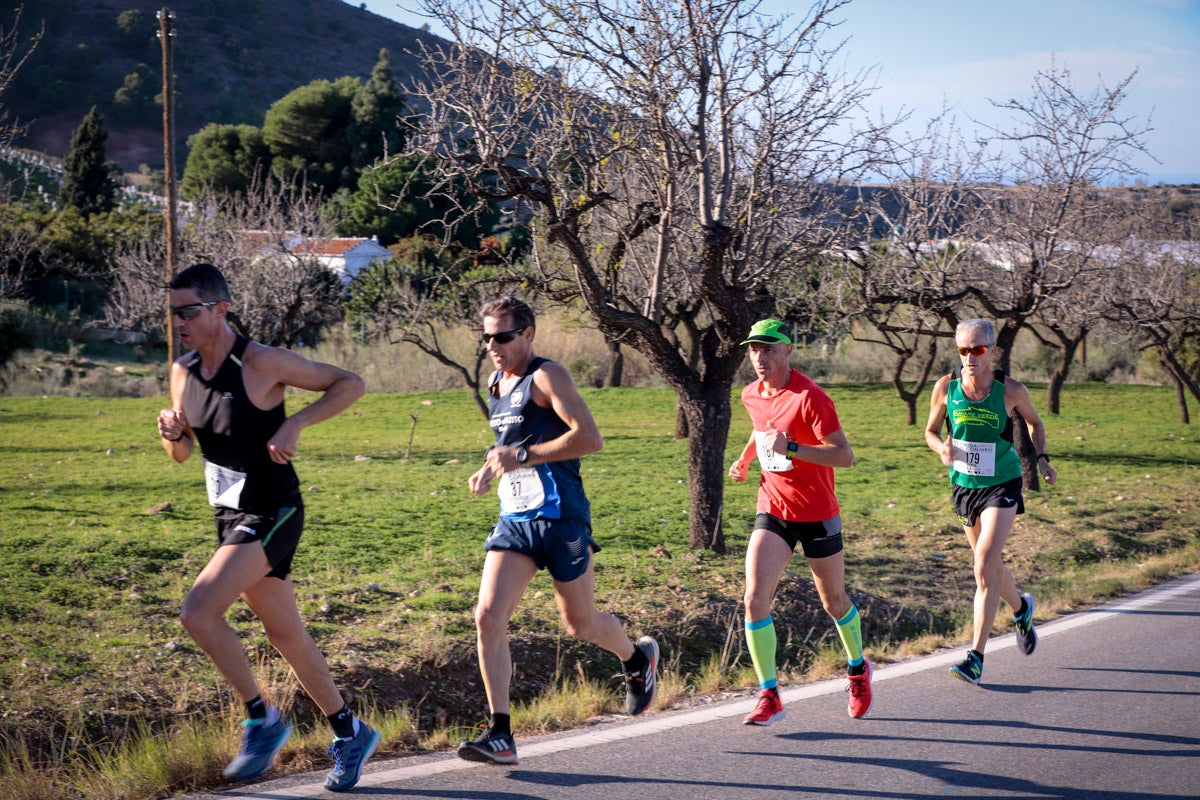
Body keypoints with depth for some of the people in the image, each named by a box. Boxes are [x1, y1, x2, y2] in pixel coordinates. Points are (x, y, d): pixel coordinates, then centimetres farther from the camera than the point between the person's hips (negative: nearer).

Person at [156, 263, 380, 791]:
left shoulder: (261, 363, -16)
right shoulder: (183, 373, 4)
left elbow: (351, 384, -11)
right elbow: (182, 454, 16)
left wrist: (294, 424, -21)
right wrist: (171, 433, -7)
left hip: (271, 515, -8)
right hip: (230, 515, 8)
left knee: (198, 612, -20)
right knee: (285, 634, 13)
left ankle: (261, 719, -3)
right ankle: (350, 734, 27)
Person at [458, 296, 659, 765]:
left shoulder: (547, 377, -10)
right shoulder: (496, 386, 15)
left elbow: (589, 438, -21)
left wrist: (522, 456, -22)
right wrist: (492, 468, 12)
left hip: (560, 518, -7)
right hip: (513, 519, 7)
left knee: (580, 624, 8)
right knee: (488, 616, -11)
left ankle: (639, 660, 41)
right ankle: (499, 735, -10)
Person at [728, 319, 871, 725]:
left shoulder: (809, 397, -19)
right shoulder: (751, 395, 3)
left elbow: (845, 455, -24)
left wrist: (790, 448, -32)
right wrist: (745, 458, 14)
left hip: (817, 515, -4)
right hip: (772, 512, 5)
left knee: (834, 603, 14)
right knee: (755, 599, -14)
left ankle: (858, 669, 42)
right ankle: (769, 697, -9)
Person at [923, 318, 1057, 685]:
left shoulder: (1011, 390, -12)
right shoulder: (945, 387, -9)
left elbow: (1034, 422, 9)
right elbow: (930, 431, 5)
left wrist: (1042, 458, -2)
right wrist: (941, 448, -16)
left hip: (1002, 486, -4)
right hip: (964, 486, 4)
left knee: (984, 567, -16)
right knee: (991, 566, 18)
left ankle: (976, 657, -13)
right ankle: (1021, 608, 50)